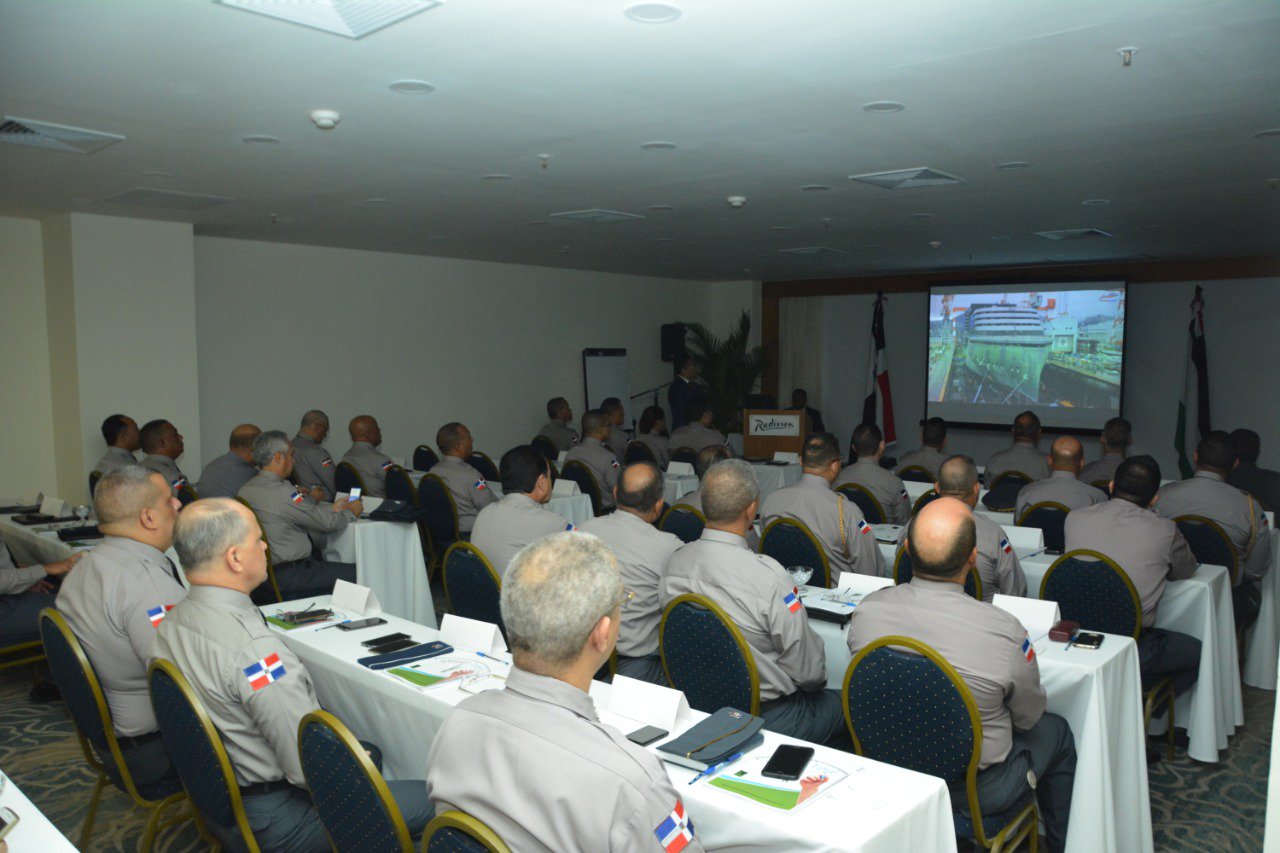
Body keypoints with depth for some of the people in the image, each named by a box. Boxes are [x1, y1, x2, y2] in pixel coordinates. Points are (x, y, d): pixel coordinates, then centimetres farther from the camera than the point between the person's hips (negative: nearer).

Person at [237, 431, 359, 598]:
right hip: (288, 575, -10)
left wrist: (332, 508, 16)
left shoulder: (245, 489, 7)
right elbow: (327, 522, -15)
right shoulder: (281, 492, -21)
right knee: (357, 573, -7)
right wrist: (351, 511, 4)